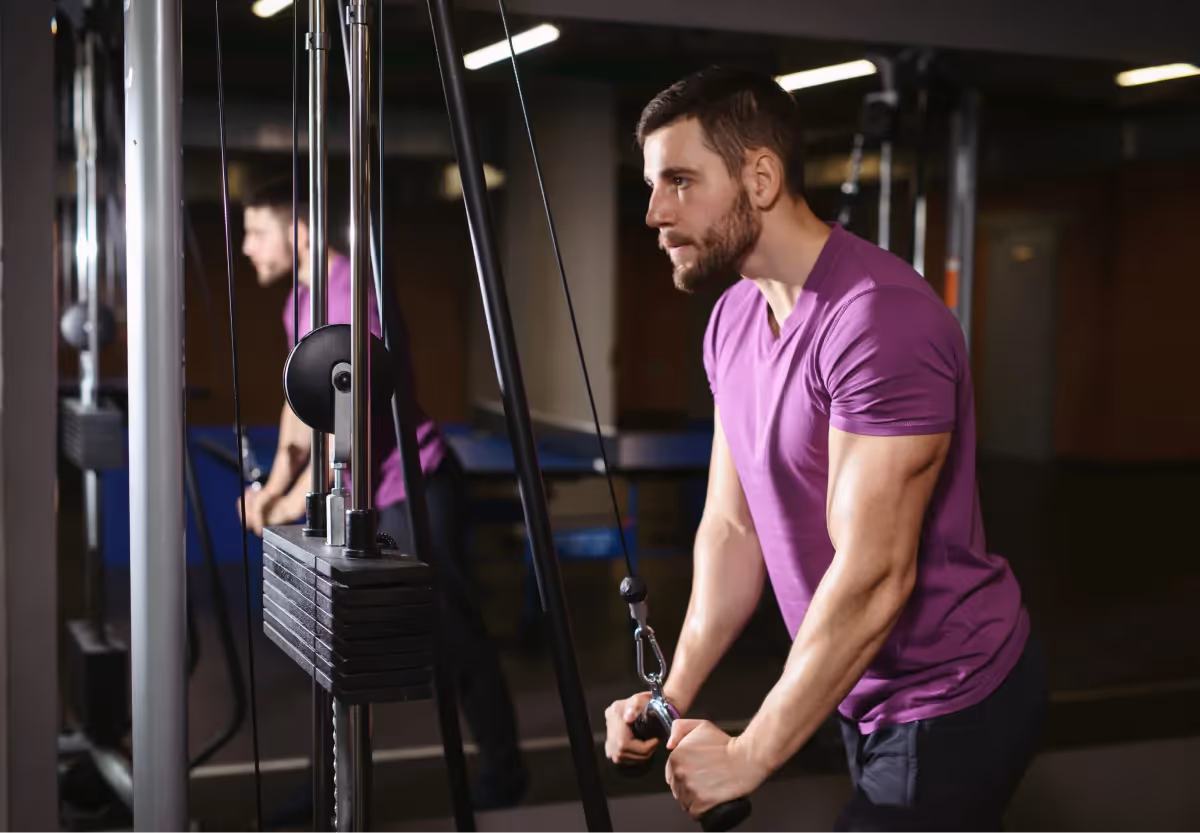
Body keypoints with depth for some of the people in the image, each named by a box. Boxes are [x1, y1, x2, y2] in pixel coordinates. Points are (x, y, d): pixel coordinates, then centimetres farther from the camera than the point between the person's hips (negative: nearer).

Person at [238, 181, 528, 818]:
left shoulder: (351, 291, -21)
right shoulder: (300, 299, 10)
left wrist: (297, 499, -20)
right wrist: (275, 483, 1)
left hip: (413, 489, -10)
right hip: (358, 494, 10)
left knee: (453, 634, -1)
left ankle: (502, 770, 14)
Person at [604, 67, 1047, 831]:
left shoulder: (878, 319, -26)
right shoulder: (733, 320, 2)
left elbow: (874, 577, -28)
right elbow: (732, 525, 5)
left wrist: (748, 756, -23)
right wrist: (676, 693, -4)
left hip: (949, 703, -8)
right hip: (864, 692, 8)